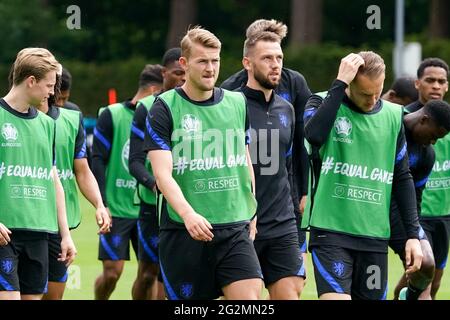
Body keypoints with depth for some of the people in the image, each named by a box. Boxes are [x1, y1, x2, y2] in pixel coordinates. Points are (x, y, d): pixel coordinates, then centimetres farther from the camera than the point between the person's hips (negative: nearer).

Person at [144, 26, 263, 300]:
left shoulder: (237, 103, 10)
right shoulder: (165, 108, -5)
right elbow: (163, 175, -14)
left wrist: (252, 213, 18)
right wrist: (188, 214, -28)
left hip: (234, 228, 3)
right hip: (183, 232, -3)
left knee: (249, 295, -13)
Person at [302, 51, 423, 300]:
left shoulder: (393, 116, 10)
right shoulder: (323, 103, -1)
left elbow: (402, 179, 16)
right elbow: (314, 134, -25)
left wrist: (413, 233, 11)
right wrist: (340, 83, -21)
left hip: (375, 235, 4)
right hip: (331, 231, -4)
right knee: (335, 298, -19)